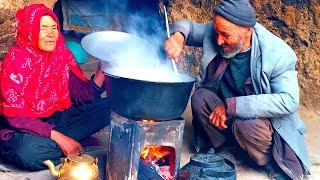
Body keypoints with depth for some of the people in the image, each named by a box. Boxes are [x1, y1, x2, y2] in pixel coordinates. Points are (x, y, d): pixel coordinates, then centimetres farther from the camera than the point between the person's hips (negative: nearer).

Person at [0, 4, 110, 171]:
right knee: (29, 152, -41)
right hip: (23, 128, -6)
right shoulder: (15, 61, -16)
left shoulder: (63, 55, -1)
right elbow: (15, 116, -21)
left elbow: (84, 96, -2)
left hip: (57, 119, 6)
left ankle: (50, 144, -15)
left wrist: (103, 68, -19)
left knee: (107, 106, -9)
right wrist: (57, 136, -29)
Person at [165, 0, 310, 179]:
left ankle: (272, 164, -5)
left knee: (246, 124, -36)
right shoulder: (212, 33, -13)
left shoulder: (278, 54, -26)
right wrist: (178, 36, -26)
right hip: (225, 111, 4)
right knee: (200, 98, -23)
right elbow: (188, 26, 2)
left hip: (264, 118, -4)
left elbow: (288, 101, -30)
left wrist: (233, 106, -35)